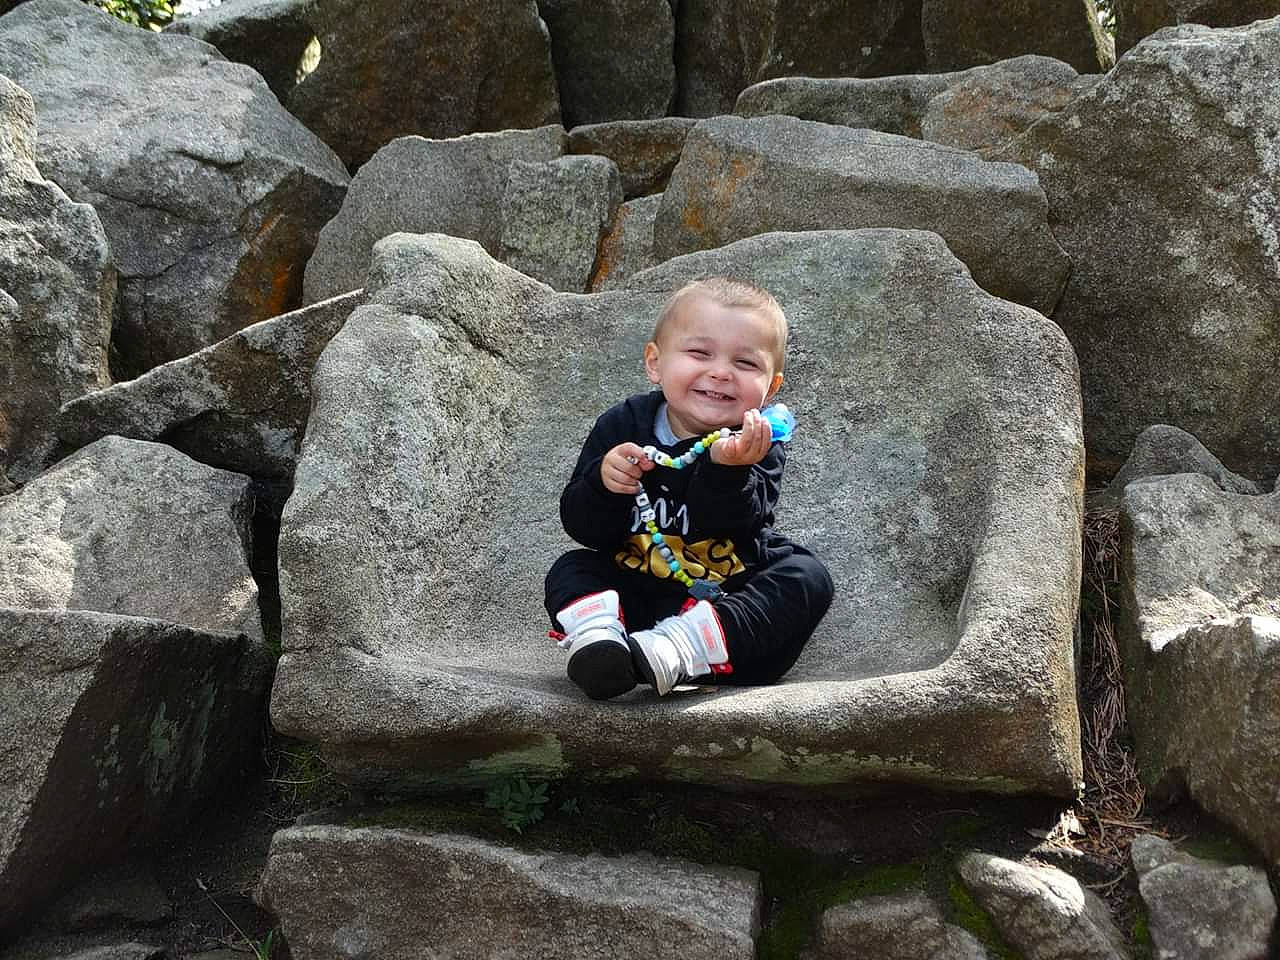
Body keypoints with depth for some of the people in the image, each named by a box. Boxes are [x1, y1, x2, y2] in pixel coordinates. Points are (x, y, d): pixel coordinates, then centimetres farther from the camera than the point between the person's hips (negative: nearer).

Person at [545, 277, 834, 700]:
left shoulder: (754, 446, -8)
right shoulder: (623, 426, -3)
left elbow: (734, 527, -25)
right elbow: (583, 527, -6)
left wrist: (728, 469, -44)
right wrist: (602, 482, -28)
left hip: (729, 596, -1)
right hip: (635, 595, 2)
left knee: (808, 576, -24)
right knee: (571, 569, -12)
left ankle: (678, 648, -40)